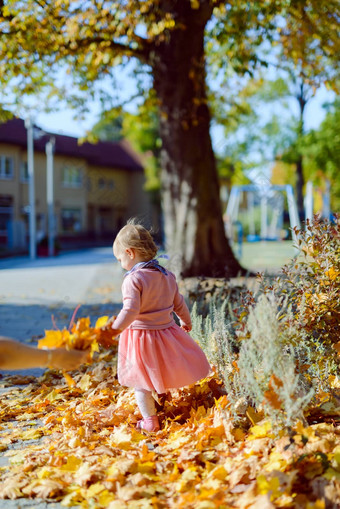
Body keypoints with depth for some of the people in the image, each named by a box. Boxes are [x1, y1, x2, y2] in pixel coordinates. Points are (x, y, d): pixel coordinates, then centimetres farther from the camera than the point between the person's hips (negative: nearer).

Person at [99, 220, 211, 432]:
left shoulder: (133, 279, -18)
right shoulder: (167, 275, 4)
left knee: (141, 382, 6)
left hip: (140, 335, -6)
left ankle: (150, 421, 11)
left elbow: (130, 311, -27)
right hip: (167, 332, 6)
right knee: (169, 373, 19)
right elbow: (179, 303, 15)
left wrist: (114, 331, -29)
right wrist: (186, 321, 31)